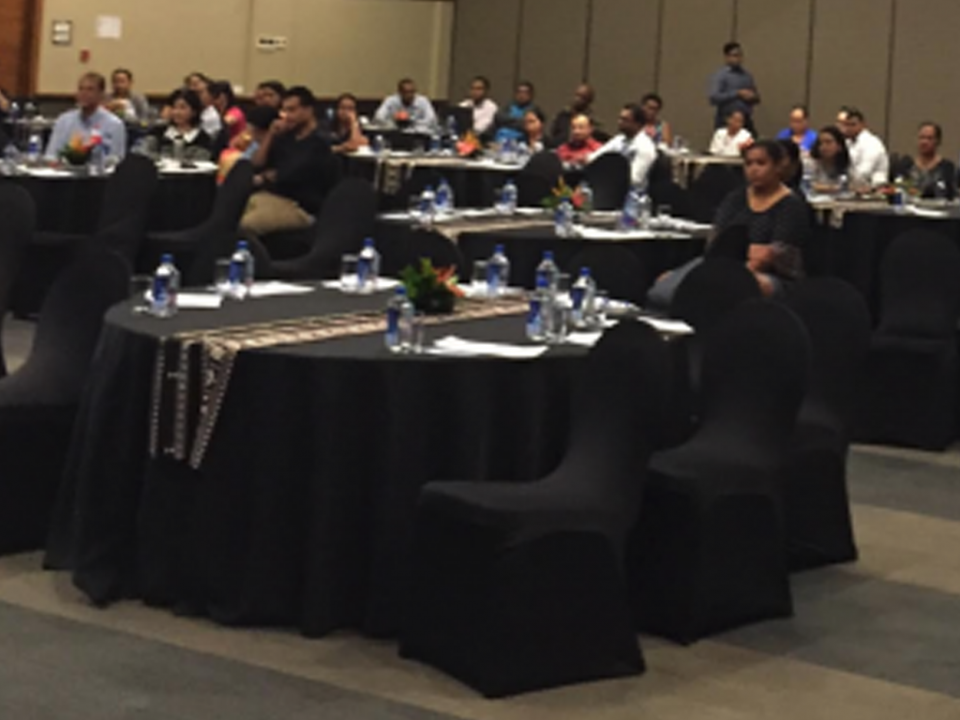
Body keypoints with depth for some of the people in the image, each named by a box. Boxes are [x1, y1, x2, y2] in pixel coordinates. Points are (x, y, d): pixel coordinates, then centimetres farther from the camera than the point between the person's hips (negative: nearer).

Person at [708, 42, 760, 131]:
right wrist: (738, 94, -15)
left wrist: (752, 97, -5)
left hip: (746, 122, 5)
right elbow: (714, 98, -15)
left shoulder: (747, 76, 14)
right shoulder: (720, 76, -3)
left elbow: (757, 98, 20)